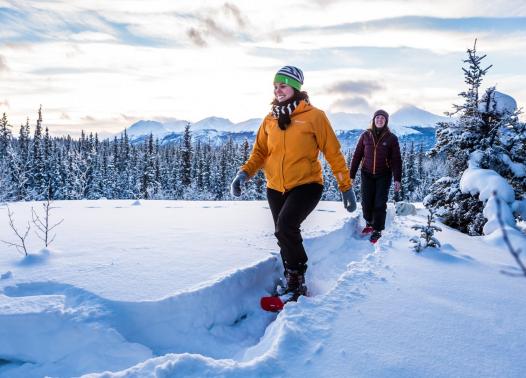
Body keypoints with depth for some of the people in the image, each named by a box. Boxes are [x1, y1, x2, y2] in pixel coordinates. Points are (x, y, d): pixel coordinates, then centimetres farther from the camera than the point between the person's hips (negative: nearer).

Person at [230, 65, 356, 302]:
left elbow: (333, 153, -2)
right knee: (284, 237, 12)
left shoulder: (314, 116, -5)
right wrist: (245, 172, -8)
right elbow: (260, 152, 11)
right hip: (276, 189, 6)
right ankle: (294, 285, 31)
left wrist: (346, 187, -3)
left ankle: (297, 278, -2)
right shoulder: (270, 120, 8)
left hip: (306, 185, -5)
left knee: (285, 226, -26)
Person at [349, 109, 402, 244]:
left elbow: (396, 160, -5)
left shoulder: (391, 138, -3)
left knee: (380, 204, -2)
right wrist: (351, 175, -1)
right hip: (367, 174, 1)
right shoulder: (366, 135, 1)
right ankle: (369, 223, 29)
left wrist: (397, 179, -13)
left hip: (383, 176, -1)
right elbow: (357, 155, 2)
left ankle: (377, 230, 14)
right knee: (366, 202, 1)